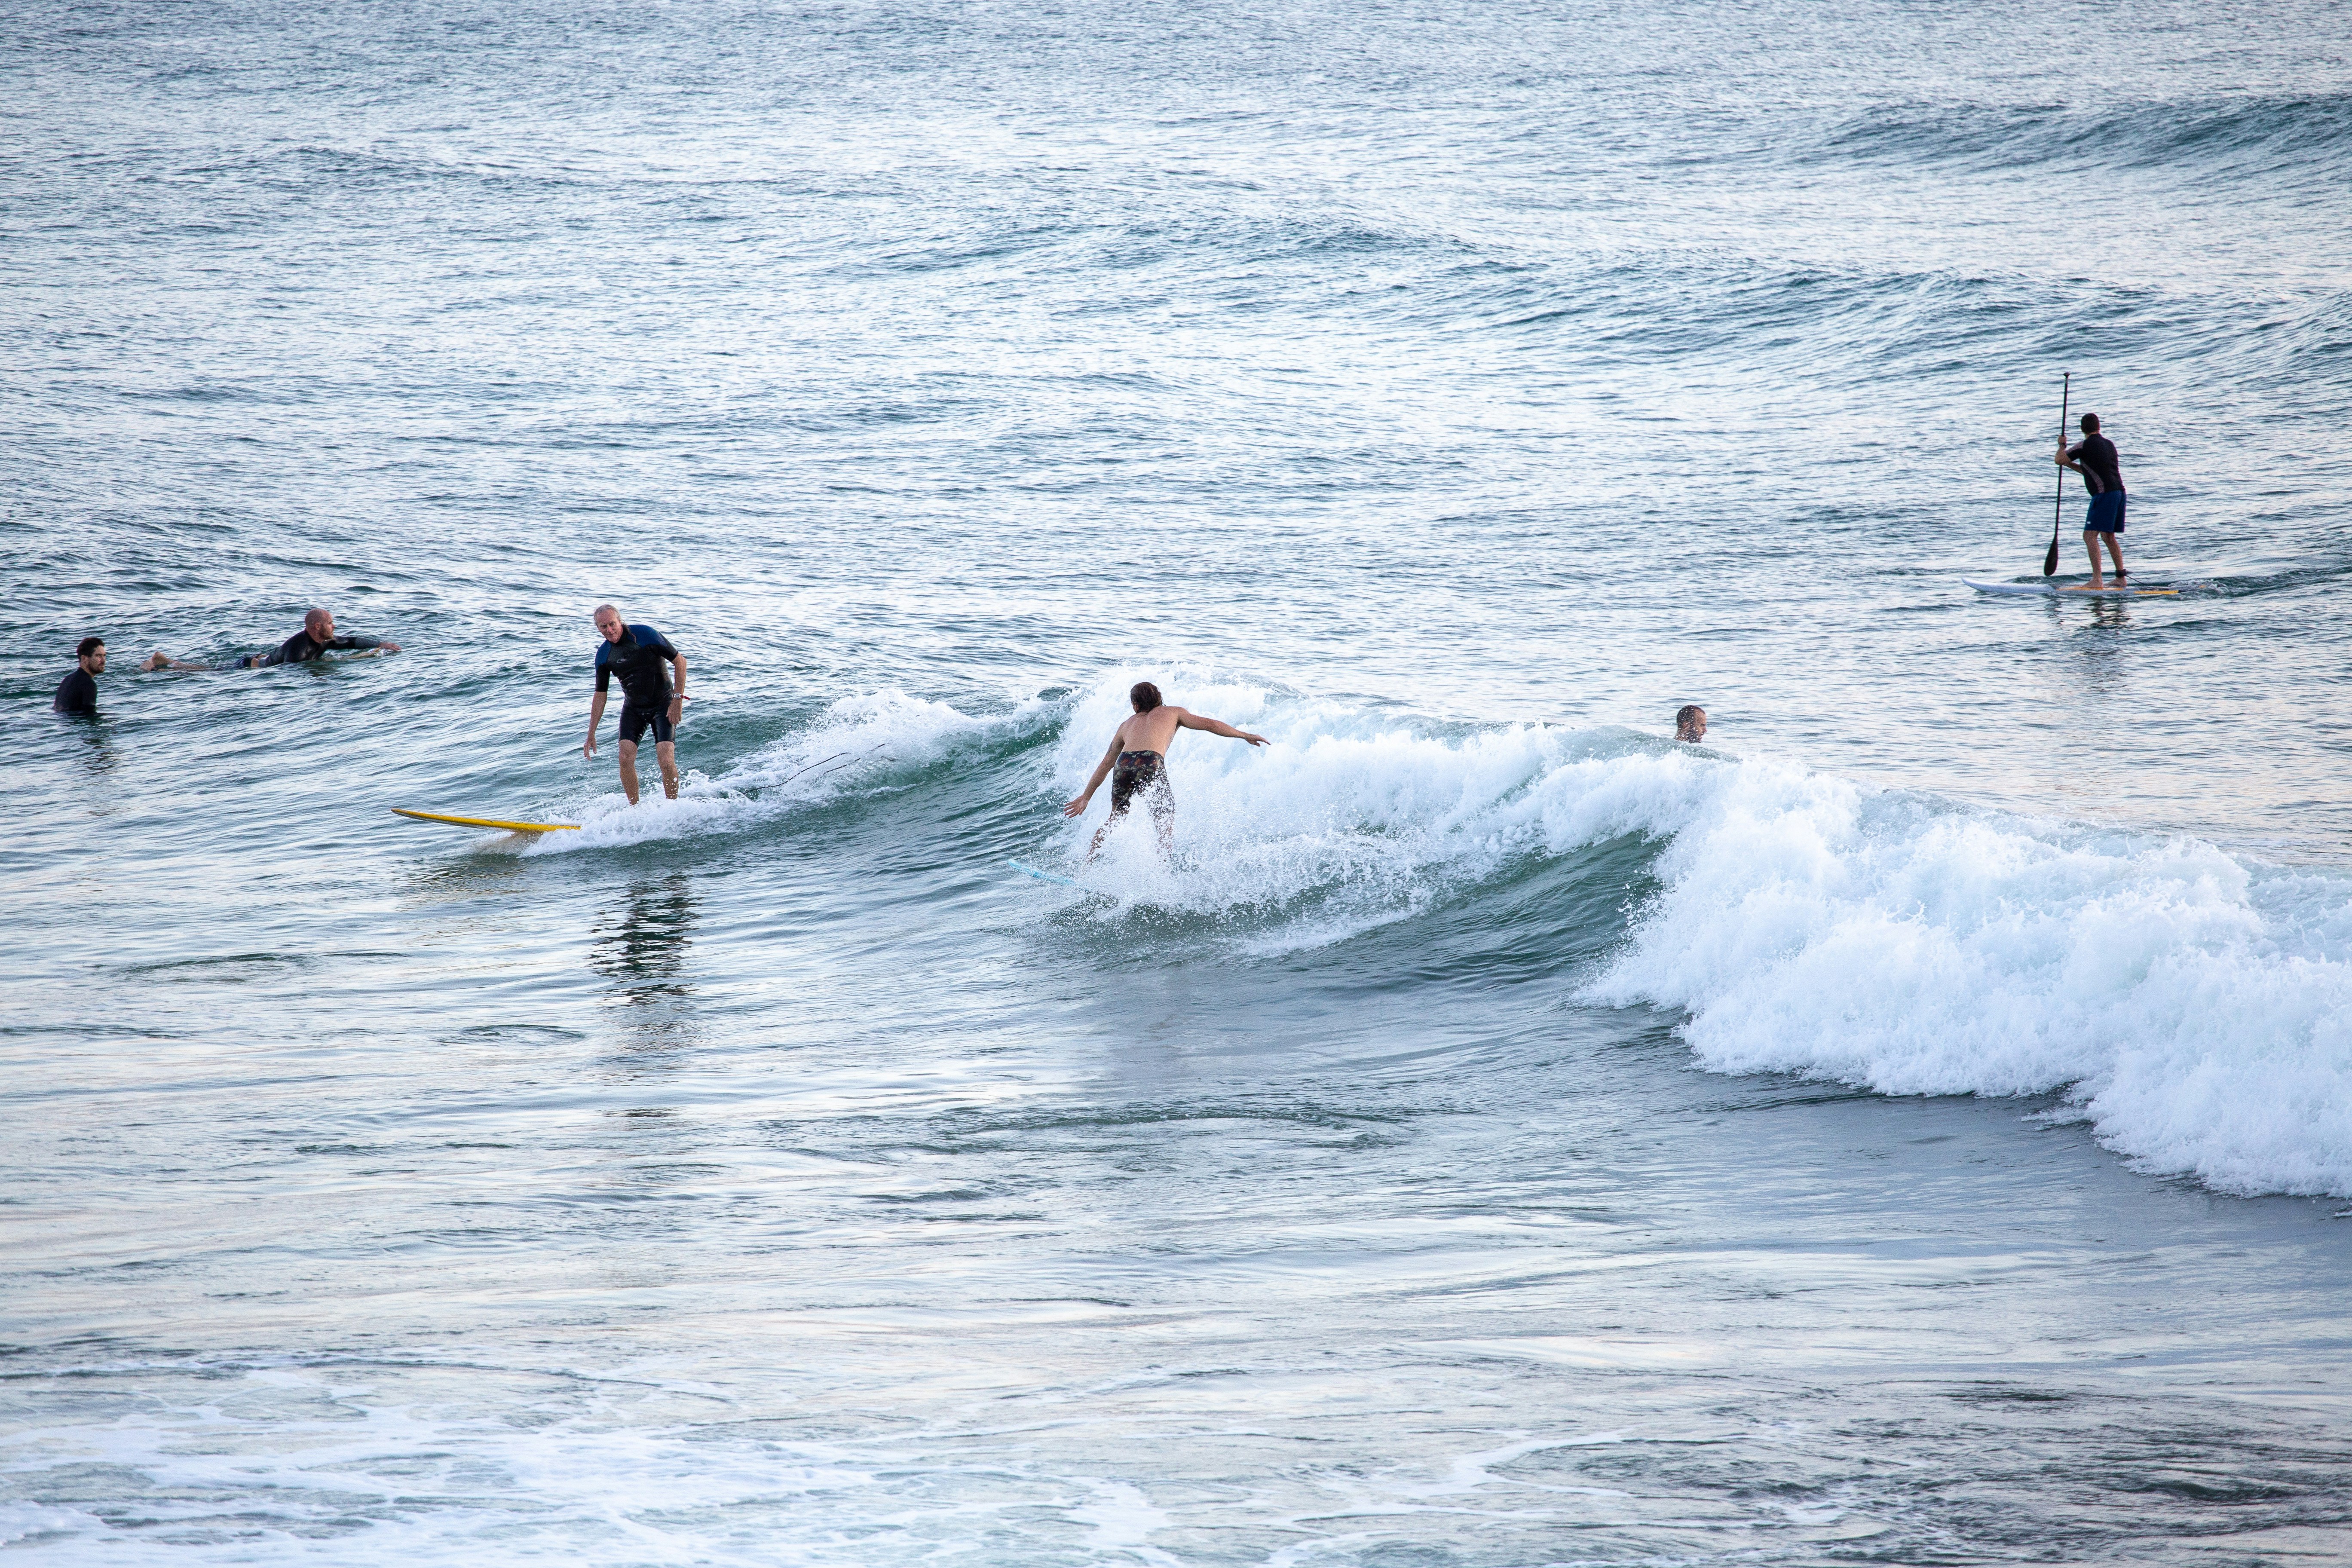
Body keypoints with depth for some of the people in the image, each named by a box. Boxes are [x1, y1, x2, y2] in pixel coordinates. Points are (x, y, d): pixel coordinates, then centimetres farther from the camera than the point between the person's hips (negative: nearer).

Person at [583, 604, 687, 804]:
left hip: (662, 706, -4)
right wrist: (591, 735, 4)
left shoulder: (645, 635, -17)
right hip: (633, 709, 4)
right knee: (625, 759, -13)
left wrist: (678, 699, -16)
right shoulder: (603, 655, -2)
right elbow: (600, 696, 7)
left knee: (666, 760, -18)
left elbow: (680, 661, -11)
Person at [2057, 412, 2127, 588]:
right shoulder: (2109, 444, 19)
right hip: (2119, 492, 9)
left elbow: (2059, 460, -7)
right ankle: (2121, 578, 21)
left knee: (2090, 536, -11)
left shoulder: (2085, 446, -7)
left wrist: (2062, 445, 12)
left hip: (2104, 494, -9)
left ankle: (2097, 580, -21)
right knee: (2109, 537, 20)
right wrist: (2071, 464, 28)